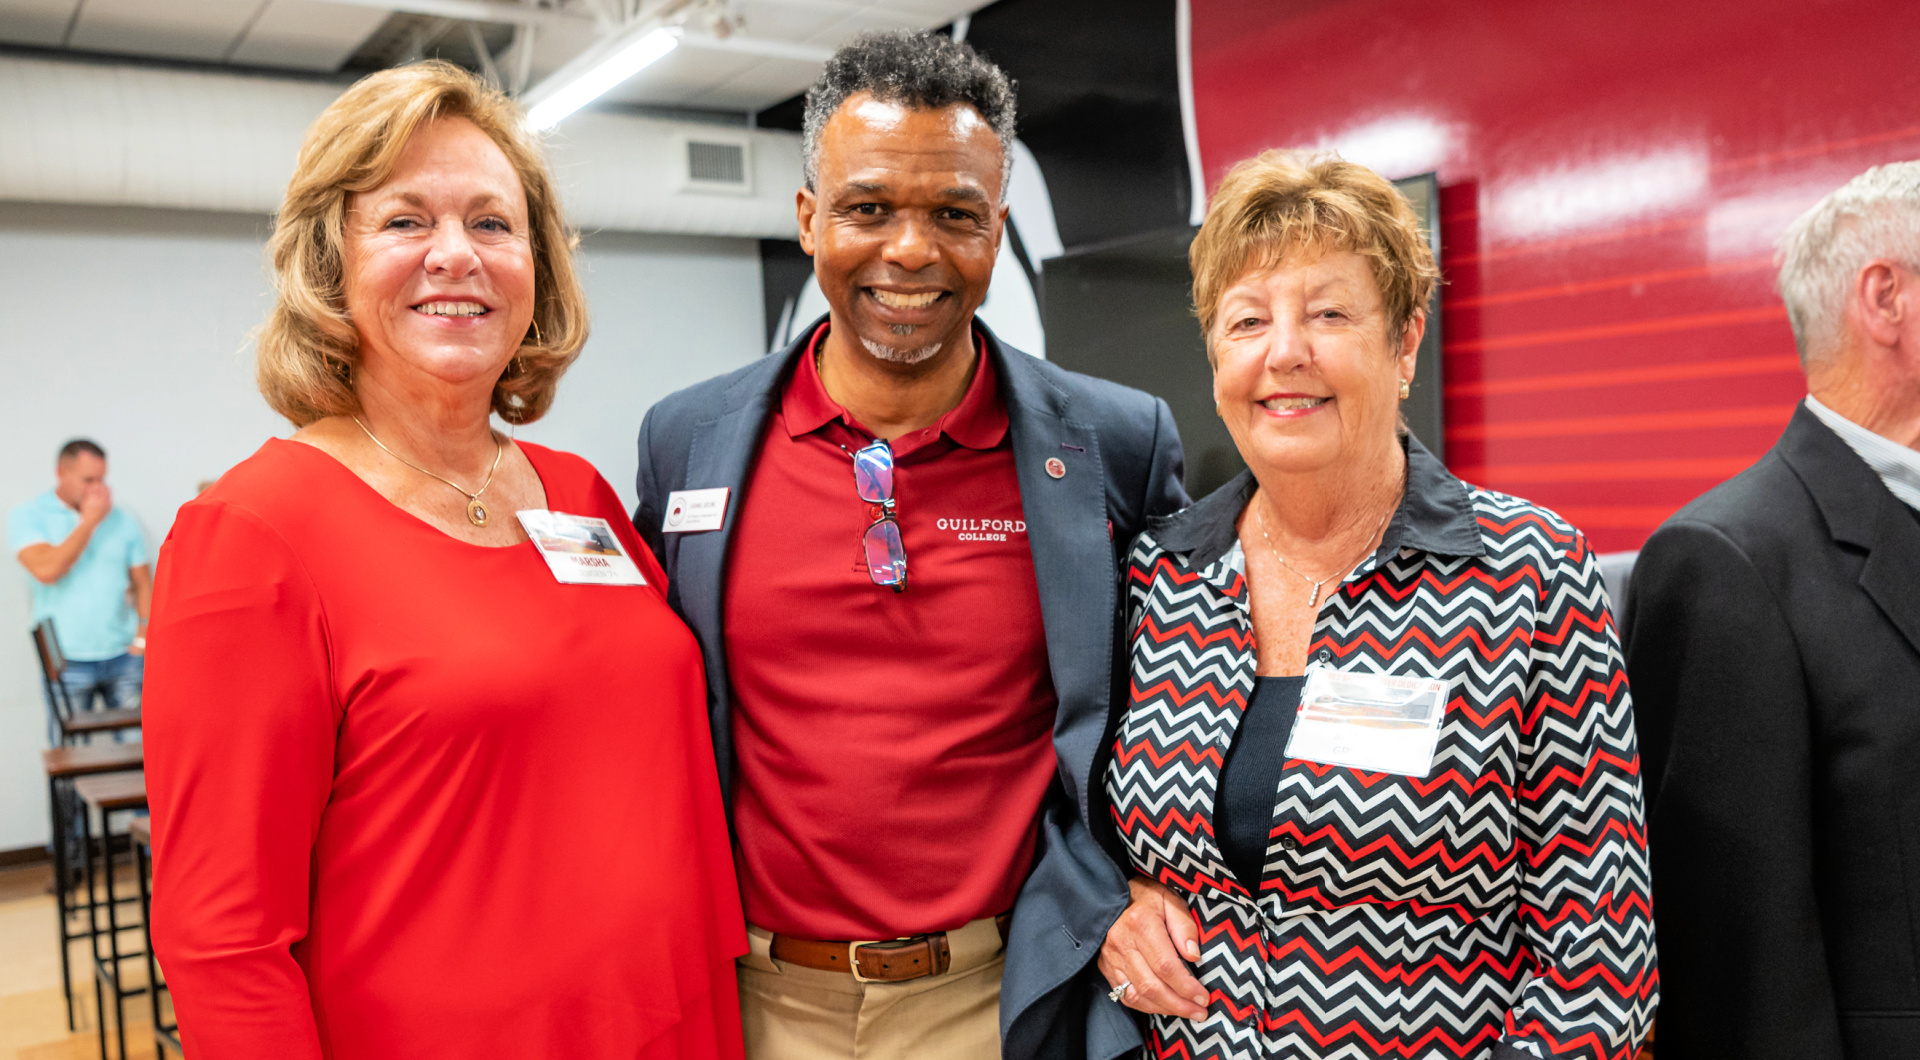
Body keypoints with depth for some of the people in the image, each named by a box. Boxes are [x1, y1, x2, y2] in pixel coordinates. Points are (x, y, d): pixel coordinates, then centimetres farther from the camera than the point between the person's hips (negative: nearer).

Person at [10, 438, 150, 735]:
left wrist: (144, 634, -1)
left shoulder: (121, 519, 10)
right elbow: (46, 570, -15)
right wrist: (89, 521, -9)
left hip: (123, 656, 2)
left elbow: (142, 582, 13)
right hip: (67, 662, -2)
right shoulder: (28, 516, 2)